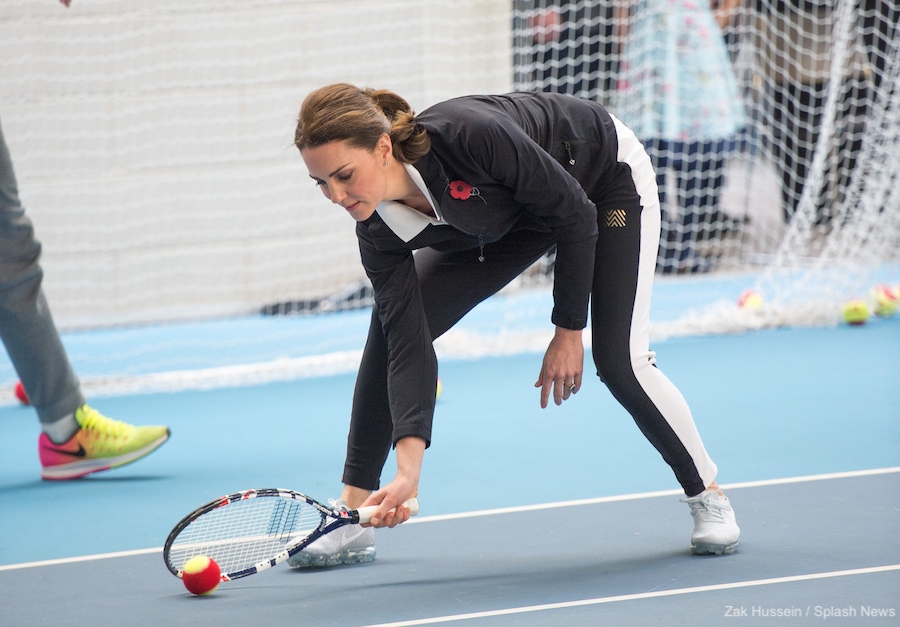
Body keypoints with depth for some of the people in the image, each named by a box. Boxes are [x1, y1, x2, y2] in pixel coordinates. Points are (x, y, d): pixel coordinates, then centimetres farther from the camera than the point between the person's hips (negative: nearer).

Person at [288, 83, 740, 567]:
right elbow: (408, 343, -26)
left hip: (607, 178, -5)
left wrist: (568, 331, -21)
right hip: (509, 215, 5)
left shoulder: (470, 134, -42)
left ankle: (707, 494, 11)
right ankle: (353, 515, 0)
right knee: (393, 325, -9)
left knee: (619, 362, -15)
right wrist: (408, 471, -34)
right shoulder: (378, 229, -25)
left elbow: (576, 215, -28)